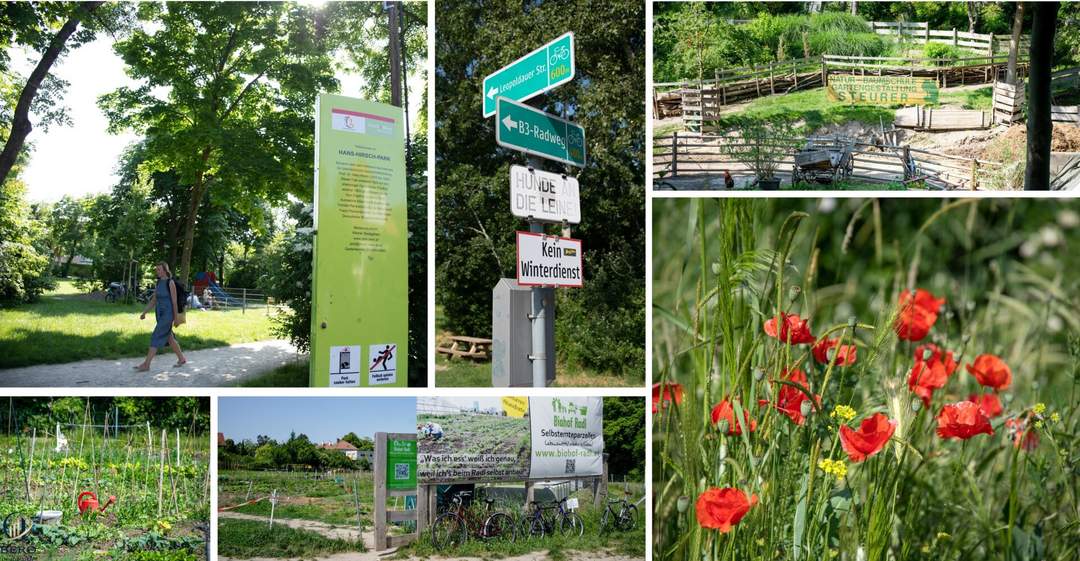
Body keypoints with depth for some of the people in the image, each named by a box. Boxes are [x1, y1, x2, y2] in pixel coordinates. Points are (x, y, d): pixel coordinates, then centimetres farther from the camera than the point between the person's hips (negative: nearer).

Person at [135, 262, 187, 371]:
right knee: (169, 338, 14)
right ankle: (182, 359, 28)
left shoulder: (170, 282, -12)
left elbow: (174, 301, -11)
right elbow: (153, 300, 13)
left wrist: (176, 318, -10)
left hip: (168, 314, -8)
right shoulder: (159, 282, 9)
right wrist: (144, 312, 6)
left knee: (156, 337, -12)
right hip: (159, 314, 8)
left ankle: (146, 364, -11)